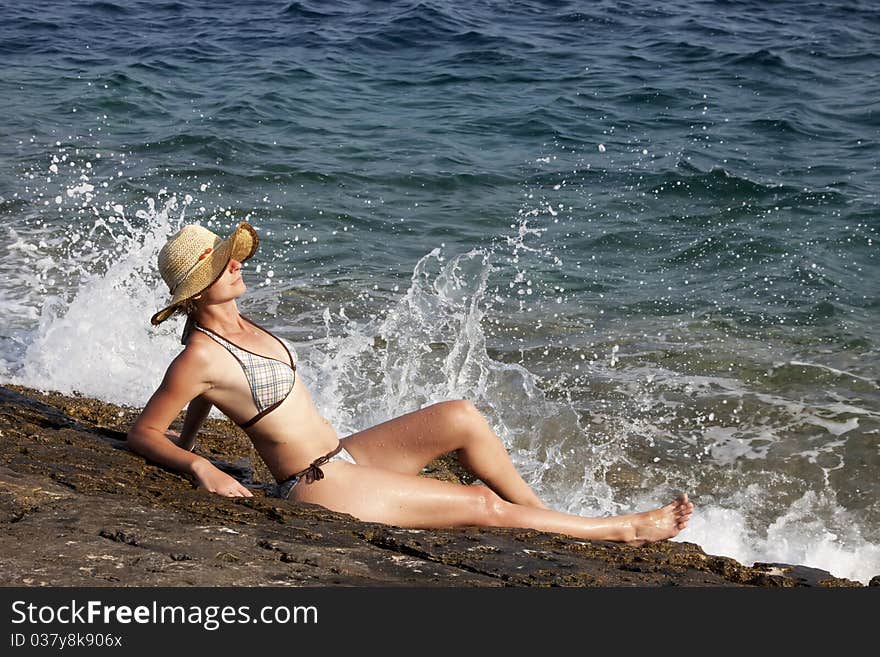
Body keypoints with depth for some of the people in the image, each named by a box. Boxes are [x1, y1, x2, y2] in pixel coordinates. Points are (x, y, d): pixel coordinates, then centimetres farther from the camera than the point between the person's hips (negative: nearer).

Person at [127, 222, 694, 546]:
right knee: (484, 505, -6)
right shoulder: (201, 356, -17)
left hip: (340, 457, 8)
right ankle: (621, 530, 5)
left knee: (461, 416, -7)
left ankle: (544, 515, 6)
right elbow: (142, 431, -15)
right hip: (316, 487, -8)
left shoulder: (237, 325, 8)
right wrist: (200, 468, -28)